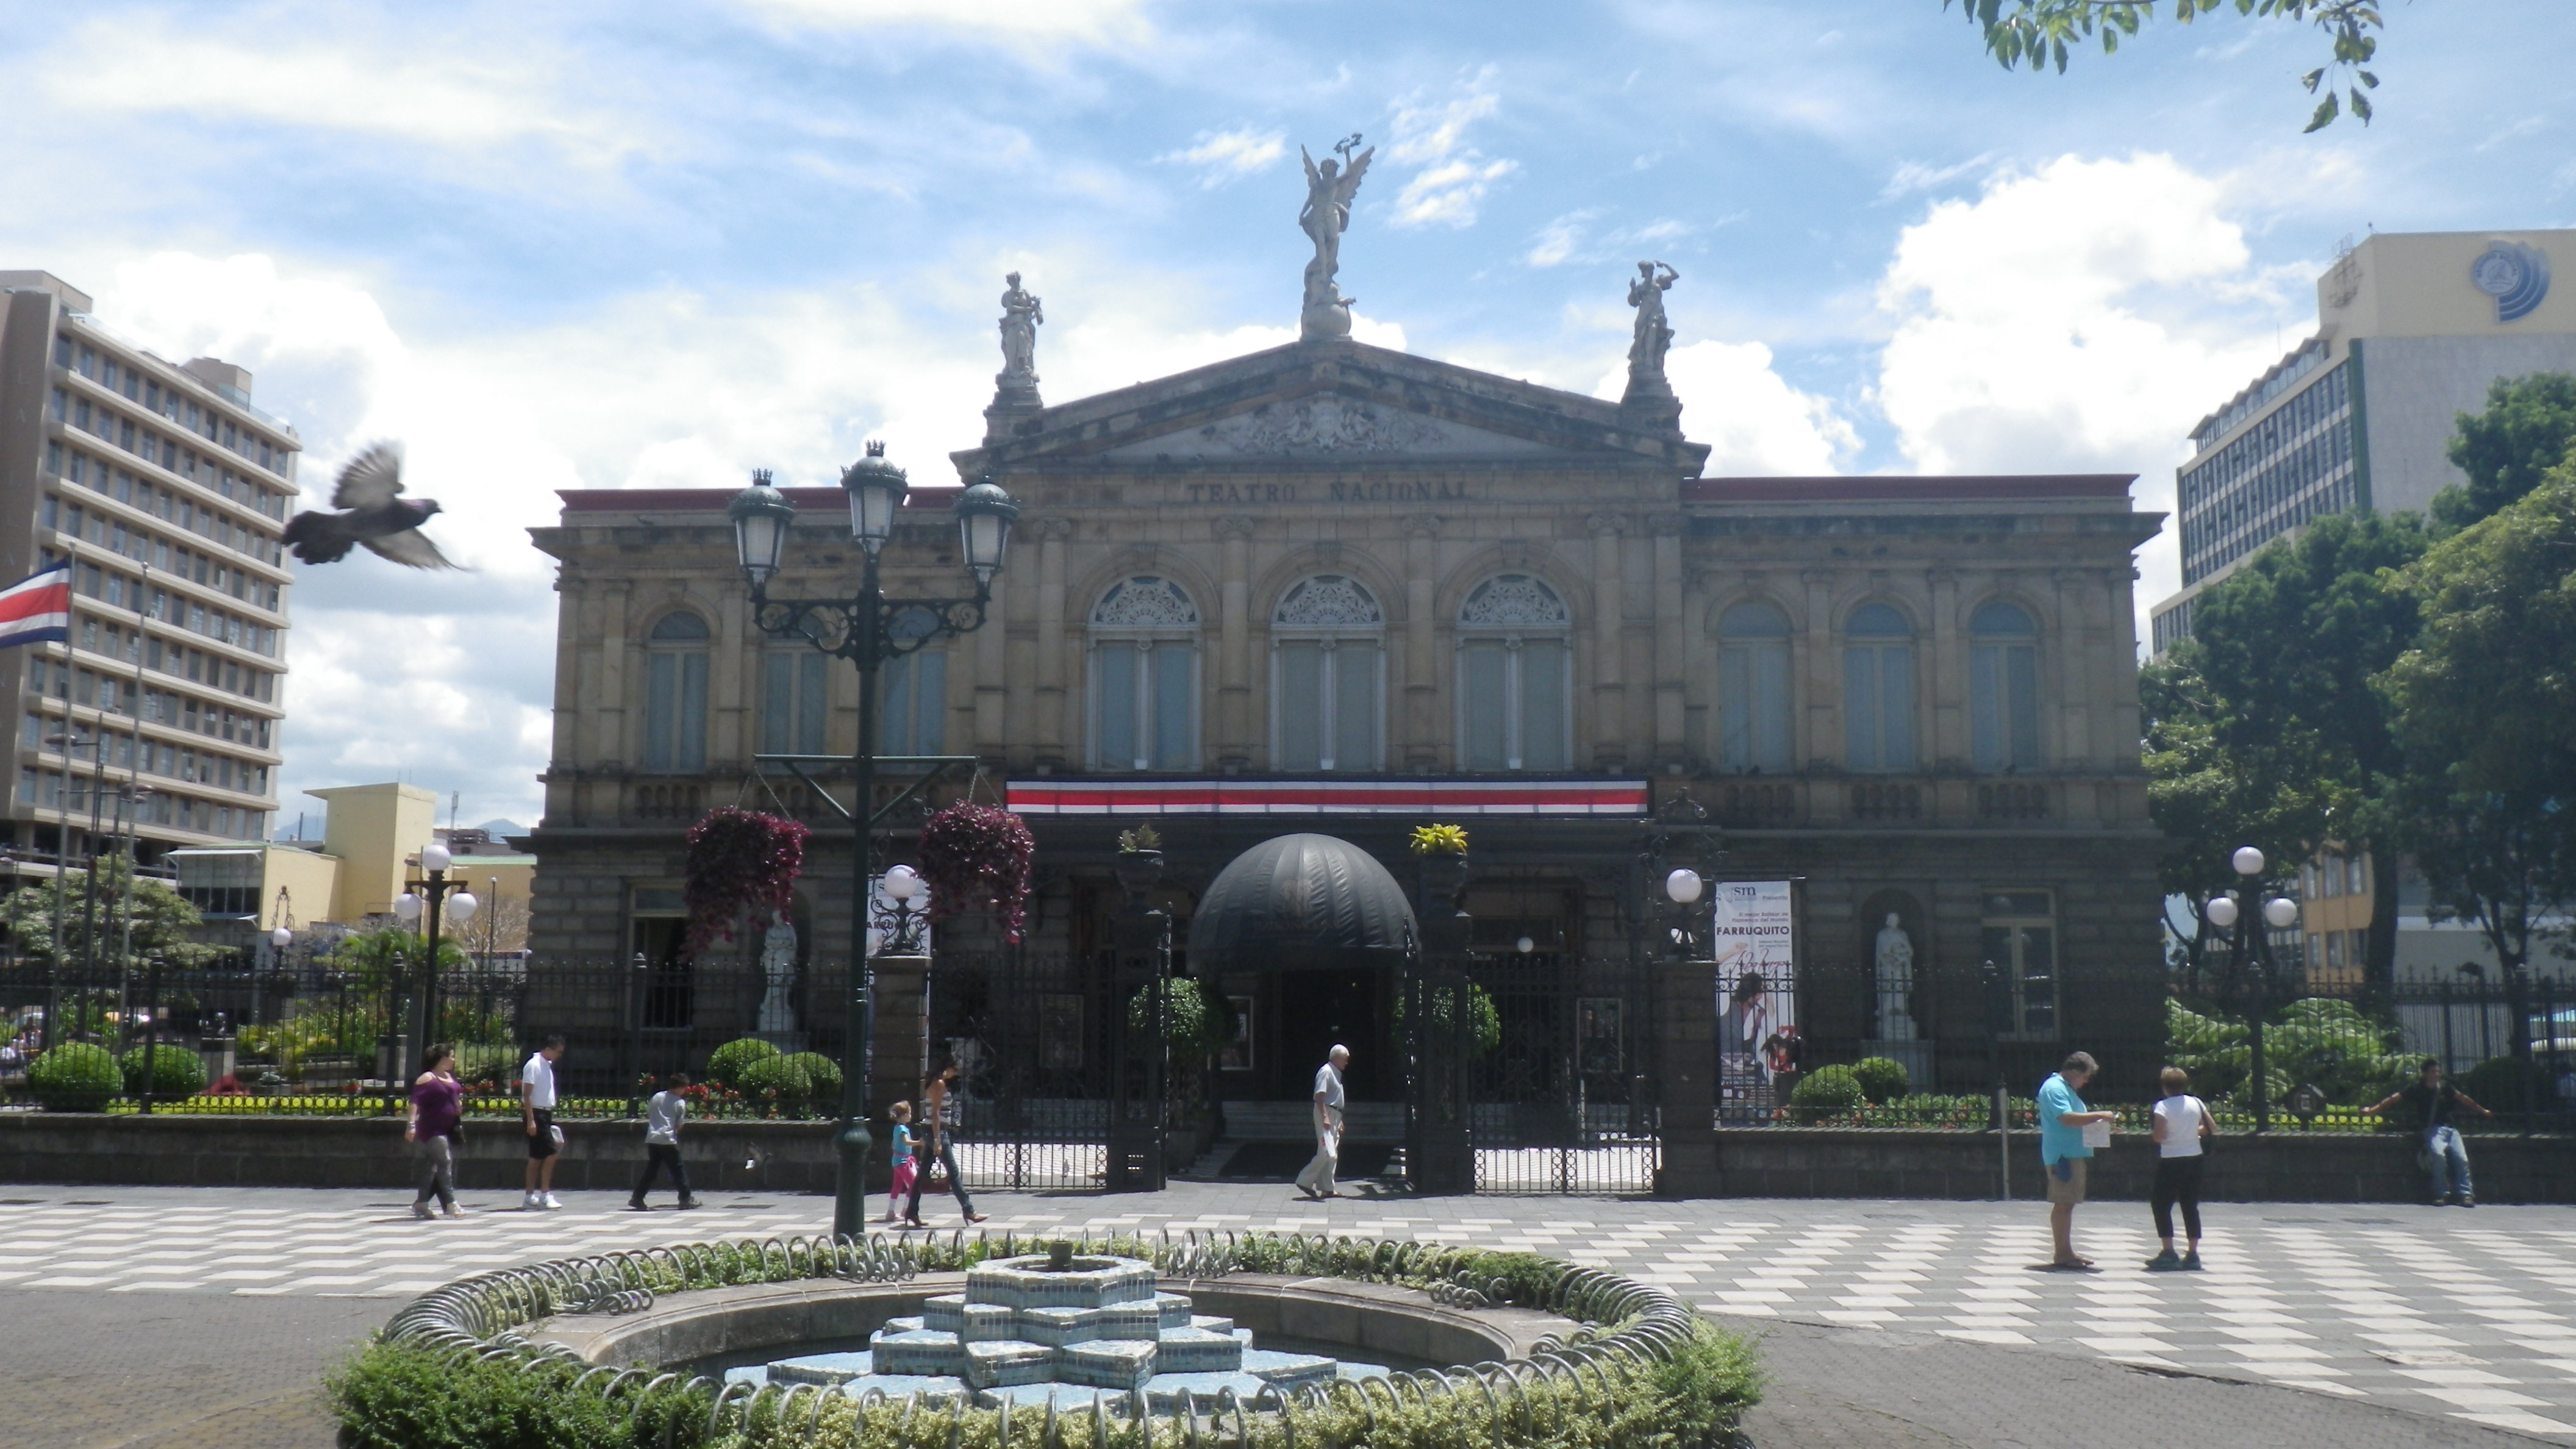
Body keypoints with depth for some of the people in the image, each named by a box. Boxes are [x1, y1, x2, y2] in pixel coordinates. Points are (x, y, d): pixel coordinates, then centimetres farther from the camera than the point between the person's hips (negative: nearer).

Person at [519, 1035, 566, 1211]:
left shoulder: (547, 1065, 14)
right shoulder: (534, 1065, -13)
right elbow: (526, 1095, -16)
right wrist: (530, 1120, -21)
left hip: (545, 1114, 9)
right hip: (536, 1115, -9)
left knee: (537, 1157, 9)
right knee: (550, 1153, -12)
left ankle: (530, 1197, 12)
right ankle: (545, 1195, -8)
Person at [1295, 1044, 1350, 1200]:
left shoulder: (1336, 1073, 18)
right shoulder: (1326, 1072, -12)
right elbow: (1319, 1096, -21)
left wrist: (1339, 1121, 24)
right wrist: (1325, 1117, -28)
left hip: (1334, 1116, 10)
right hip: (1325, 1114, -10)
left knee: (1333, 1155, 9)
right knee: (1327, 1153, -16)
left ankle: (1327, 1188, 12)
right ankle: (1305, 1181, -9)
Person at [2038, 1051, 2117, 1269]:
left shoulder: (2067, 1089, 21)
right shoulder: (2054, 1088, -13)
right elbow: (2067, 1118, -23)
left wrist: (2094, 1119, 9)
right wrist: (2098, 1116, -18)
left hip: (2074, 1155, 11)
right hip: (2062, 1155, -11)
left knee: (2067, 1204, 12)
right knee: (2063, 1204, -9)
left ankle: (2066, 1253, 16)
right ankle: (2061, 1255, -8)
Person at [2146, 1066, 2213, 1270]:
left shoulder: (2163, 1106, -12)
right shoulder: (2196, 1103, 3)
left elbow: (2159, 1137, -17)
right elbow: (2211, 1129, 6)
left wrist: (2151, 1132, 4)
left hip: (2171, 1160, -5)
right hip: (2194, 1159, 5)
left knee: (2161, 1205, 2)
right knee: (2191, 1206, 11)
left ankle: (2169, 1254, -4)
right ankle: (2192, 1255, 10)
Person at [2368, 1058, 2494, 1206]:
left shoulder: (2444, 1087, 10)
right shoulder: (2417, 1088, 0)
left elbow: (2462, 1098, 24)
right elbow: (2394, 1098, 0)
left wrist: (2482, 1111, 35)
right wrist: (2373, 1109, -3)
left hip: (2450, 1128, 4)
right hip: (2432, 1129, -4)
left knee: (2461, 1158, -16)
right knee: (2438, 1153, -30)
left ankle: (2465, 1194, -8)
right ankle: (2442, 1194, -23)